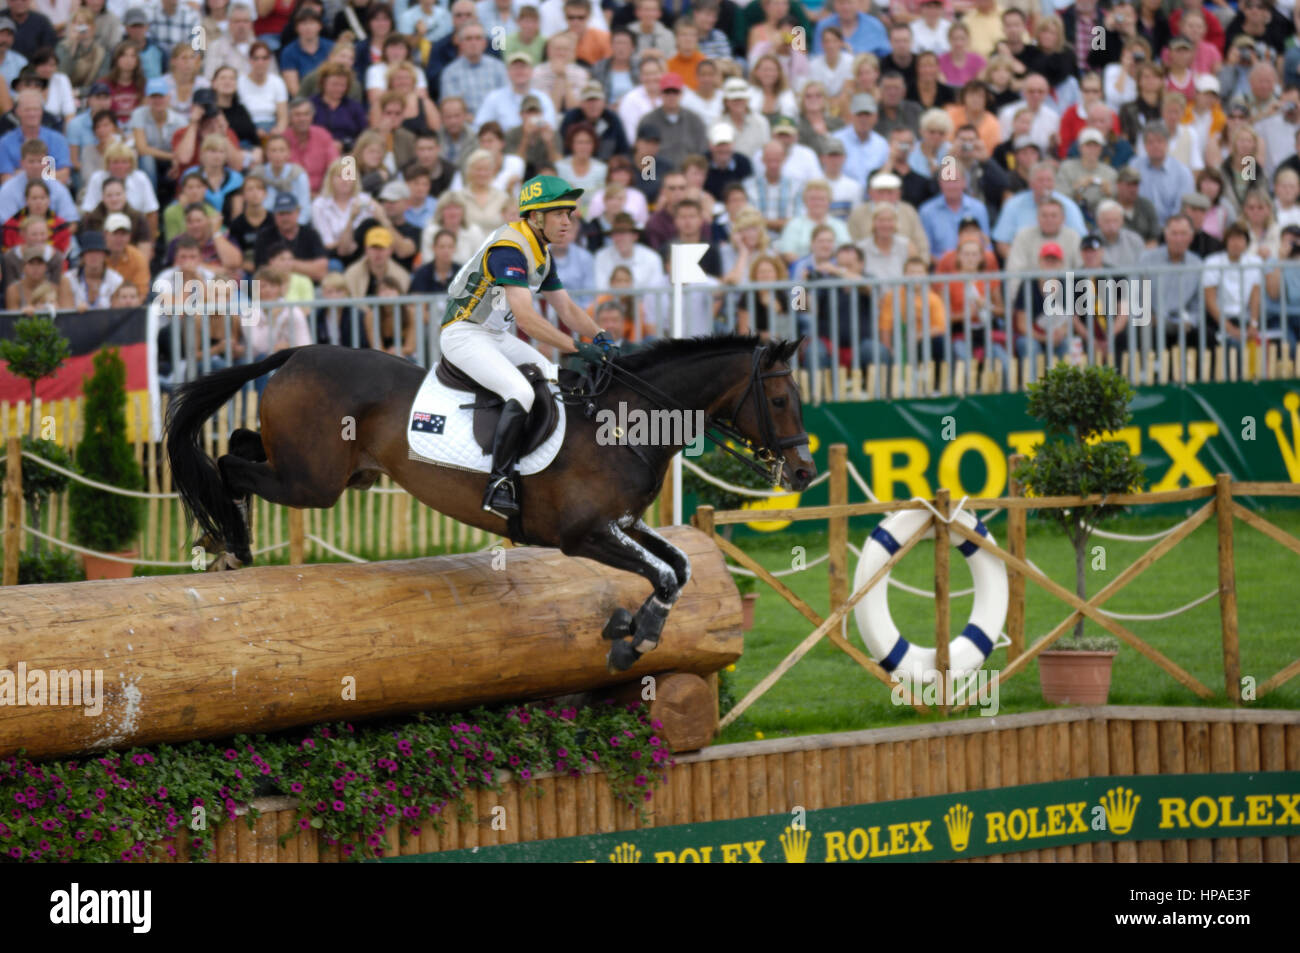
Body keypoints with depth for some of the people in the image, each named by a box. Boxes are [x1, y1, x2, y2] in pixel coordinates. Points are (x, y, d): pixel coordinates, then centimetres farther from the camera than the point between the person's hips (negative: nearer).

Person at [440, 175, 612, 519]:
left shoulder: (541, 252, 10)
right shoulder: (508, 248, -22)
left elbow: (565, 307, 15)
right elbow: (525, 317, -31)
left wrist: (599, 335, -4)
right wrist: (576, 348, -33)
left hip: (498, 336, 10)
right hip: (464, 335, -10)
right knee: (521, 393, -28)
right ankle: (499, 484, -27)